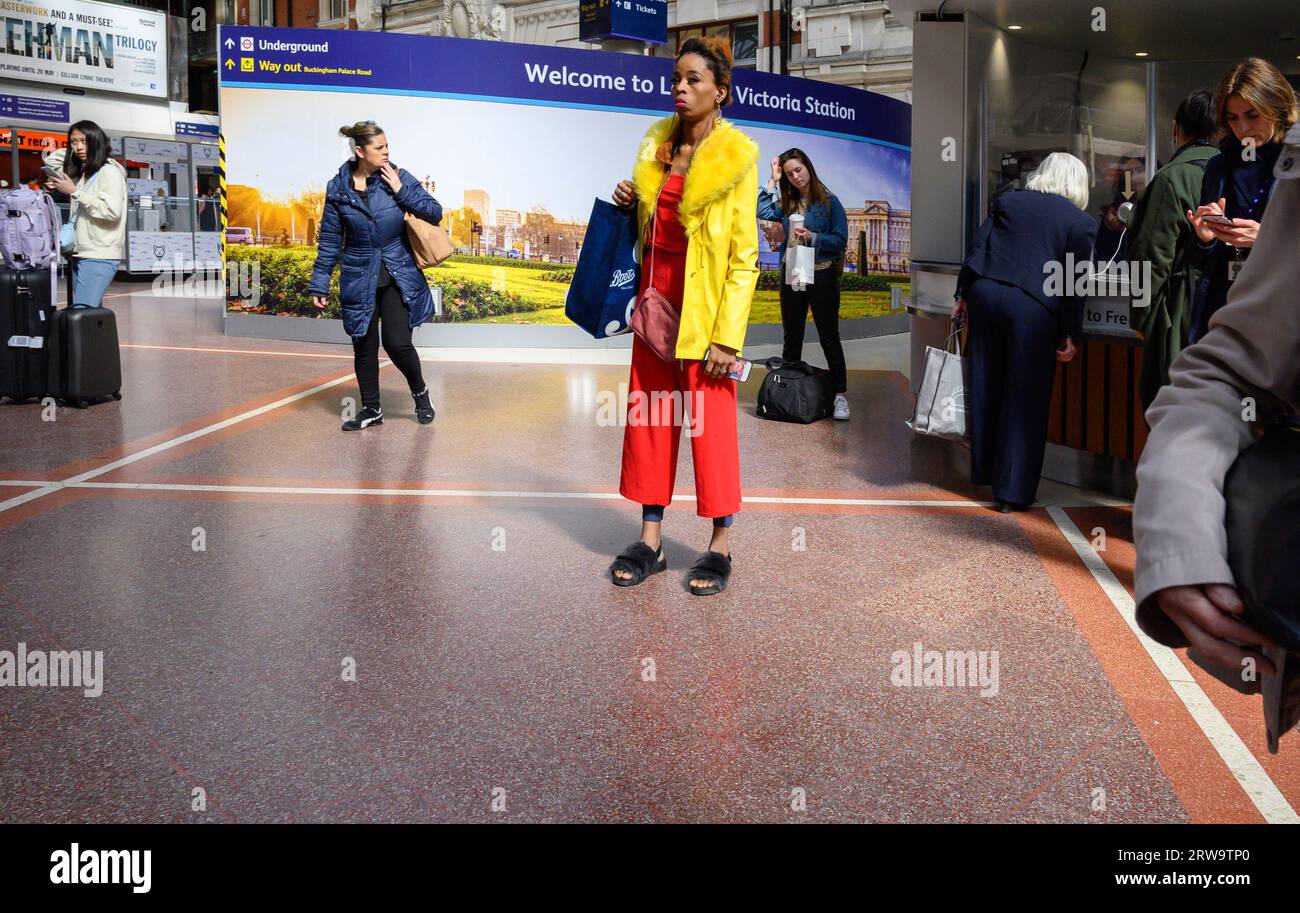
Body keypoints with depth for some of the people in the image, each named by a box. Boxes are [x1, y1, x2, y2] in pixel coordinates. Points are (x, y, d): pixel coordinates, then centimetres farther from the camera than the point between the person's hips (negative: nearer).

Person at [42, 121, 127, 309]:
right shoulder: (80, 172, 16)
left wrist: (74, 192, -15)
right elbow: (51, 161, 31)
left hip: (99, 256, -8)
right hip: (79, 254, 9)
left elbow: (112, 211, -18)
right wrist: (70, 151, 16)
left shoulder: (109, 171, -7)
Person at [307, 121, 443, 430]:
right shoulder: (338, 188, -3)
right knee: (364, 346, 8)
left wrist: (401, 191, -15)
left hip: (398, 276, -1)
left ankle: (419, 391, 19)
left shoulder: (398, 177, -5)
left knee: (397, 343, -10)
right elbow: (329, 240, 2)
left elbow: (435, 213, -5)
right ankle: (371, 410, 24)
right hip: (359, 279, 1)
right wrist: (319, 285, 1)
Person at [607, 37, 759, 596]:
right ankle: (650, 542, 18)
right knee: (650, 418, 8)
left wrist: (727, 336, -17)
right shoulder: (658, 144, 10)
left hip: (705, 305, -6)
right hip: (656, 294, 6)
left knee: (711, 424, 0)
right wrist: (630, 205, 2)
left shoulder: (735, 157, -8)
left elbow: (745, 256, -11)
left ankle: (720, 547, 13)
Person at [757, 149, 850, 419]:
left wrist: (812, 237, -20)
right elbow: (763, 213, -10)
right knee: (792, 338, 12)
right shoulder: (786, 203, 7)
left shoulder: (829, 201, -4)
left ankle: (840, 395, 1)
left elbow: (840, 240, -7)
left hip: (822, 275, -4)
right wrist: (773, 180, -5)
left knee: (829, 337, -2)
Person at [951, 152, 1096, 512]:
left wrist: (962, 294, 14)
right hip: (1032, 305, -4)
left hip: (984, 291, 4)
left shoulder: (1007, 200, 12)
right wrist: (1070, 334, 3)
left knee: (985, 386, 16)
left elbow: (977, 247, 8)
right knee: (1025, 399, 3)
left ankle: (984, 471, 29)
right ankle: (1012, 491, 3)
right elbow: (1074, 281, 0)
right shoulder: (1080, 221, 4)